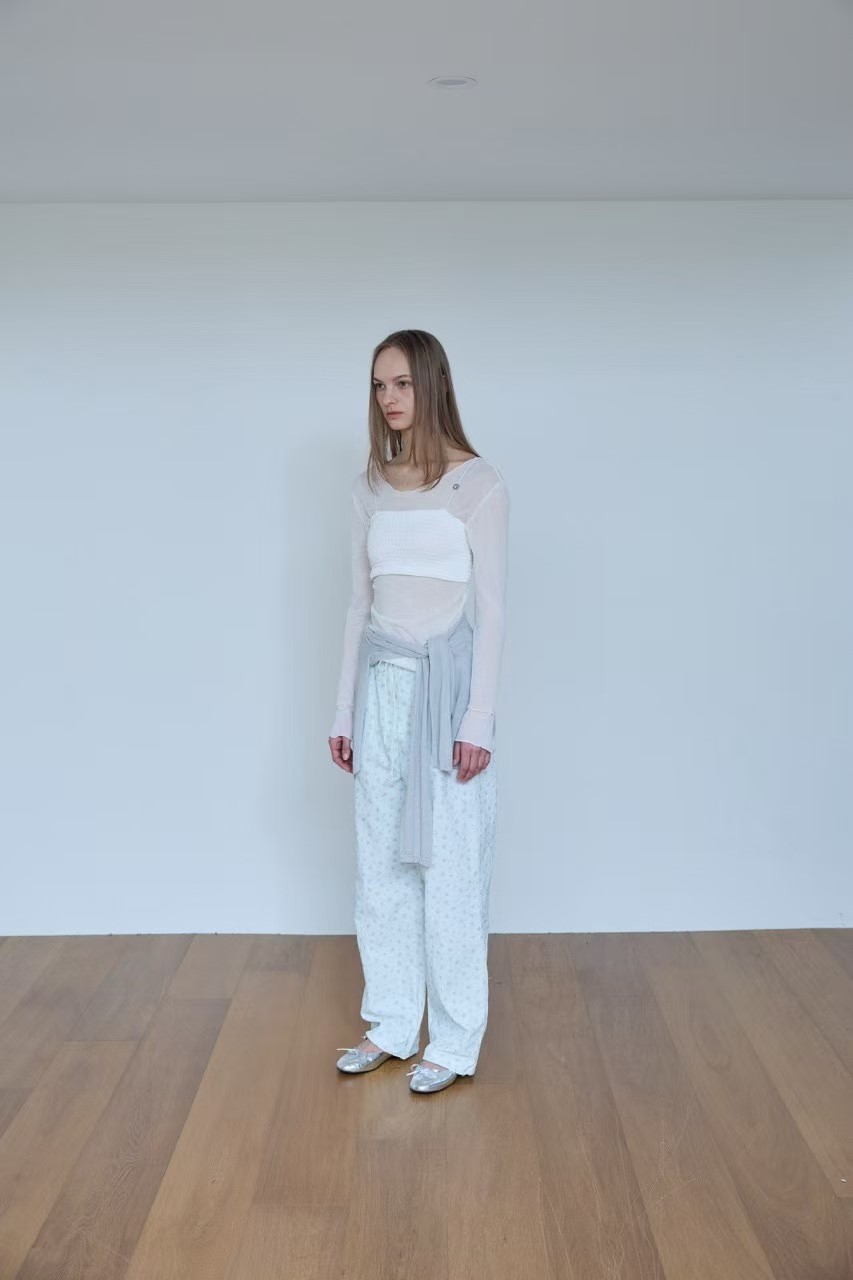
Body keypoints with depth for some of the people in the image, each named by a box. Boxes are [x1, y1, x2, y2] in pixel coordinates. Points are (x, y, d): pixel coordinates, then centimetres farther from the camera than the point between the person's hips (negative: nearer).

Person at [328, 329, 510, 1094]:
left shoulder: (479, 483, -6)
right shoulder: (370, 489, 10)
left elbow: (491, 607, -8)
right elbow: (360, 602, 12)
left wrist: (479, 718, -14)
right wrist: (344, 711, 11)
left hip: (447, 679, -5)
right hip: (382, 684, 6)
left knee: (450, 865, 1)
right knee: (380, 861, 10)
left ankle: (455, 1043, 14)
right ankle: (392, 1025, 24)